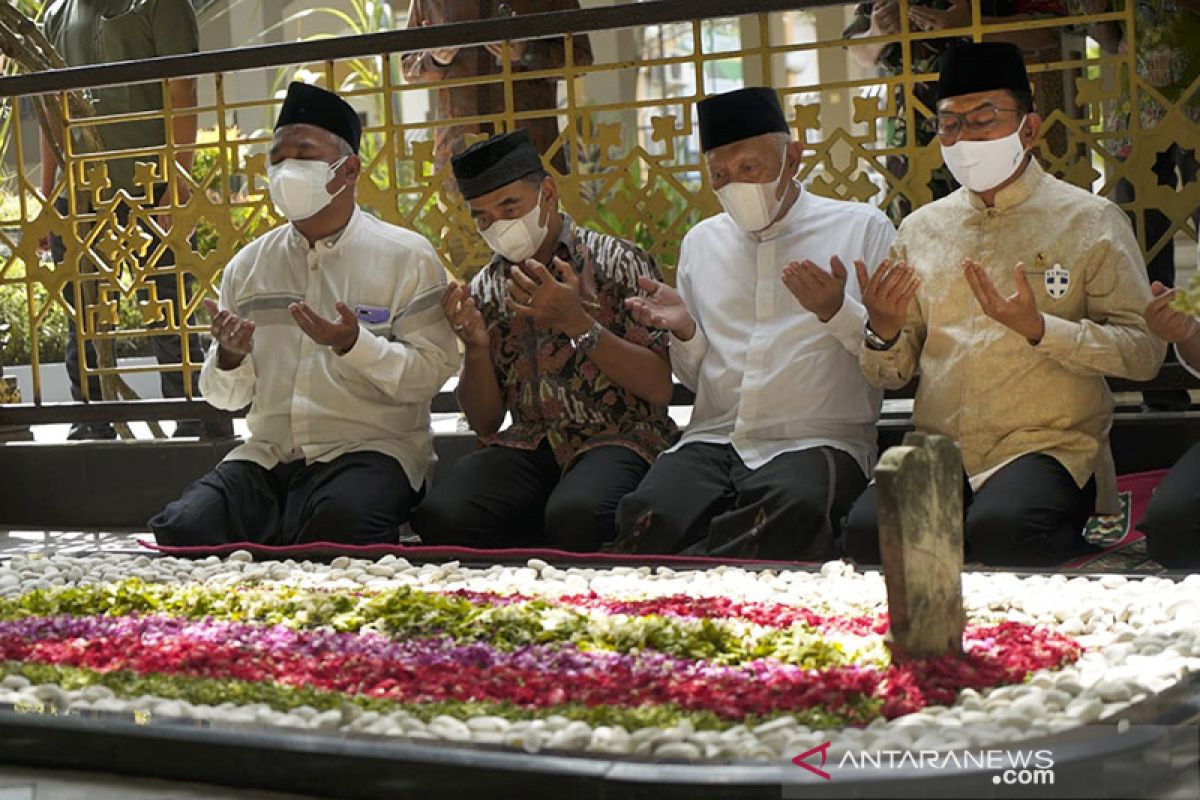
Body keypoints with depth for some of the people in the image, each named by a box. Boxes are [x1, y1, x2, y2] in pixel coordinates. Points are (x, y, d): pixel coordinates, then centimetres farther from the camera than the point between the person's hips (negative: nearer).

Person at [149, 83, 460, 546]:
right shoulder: (248, 265, 14)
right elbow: (225, 396, 16)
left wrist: (354, 344, -19)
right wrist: (230, 356, -7)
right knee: (183, 526, -24)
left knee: (338, 522, -37)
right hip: (268, 453, 4)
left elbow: (431, 374, -5)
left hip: (369, 448, -4)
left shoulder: (407, 256, 2)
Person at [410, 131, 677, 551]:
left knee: (574, 514, -39)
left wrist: (577, 323, -17)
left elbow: (659, 388, -6)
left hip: (618, 437, -3)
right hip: (531, 443, 3)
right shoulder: (485, 291, 14)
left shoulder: (617, 263, 2)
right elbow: (485, 422, 14)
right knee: (438, 516, -29)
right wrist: (476, 346, -6)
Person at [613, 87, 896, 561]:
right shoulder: (700, 242, 21)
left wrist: (836, 310, -13)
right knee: (647, 518, -32)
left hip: (818, 442, -2)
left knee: (794, 509, -39)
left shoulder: (863, 229, 8)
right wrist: (684, 330, 3)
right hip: (712, 441, 3)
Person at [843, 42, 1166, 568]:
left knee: (999, 530, -36)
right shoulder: (920, 230, 15)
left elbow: (1145, 352, -4)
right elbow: (891, 375, 16)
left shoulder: (1090, 221, 4)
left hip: (1047, 446, -3)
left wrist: (1038, 328, -17)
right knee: (867, 530, -29)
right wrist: (883, 331, -7)